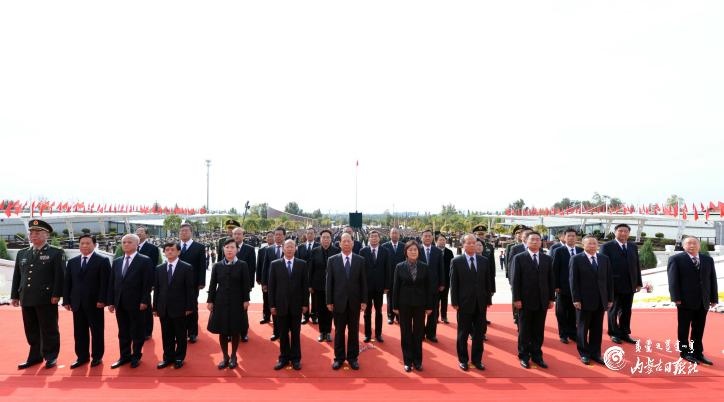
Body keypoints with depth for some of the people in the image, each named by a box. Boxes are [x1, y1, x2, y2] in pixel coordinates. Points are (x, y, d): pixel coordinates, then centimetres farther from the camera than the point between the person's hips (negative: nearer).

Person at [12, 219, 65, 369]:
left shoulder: (56, 253, -2)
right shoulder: (21, 254, 15)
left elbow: (60, 276, -8)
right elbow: (16, 276, 17)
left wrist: (56, 295, -15)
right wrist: (15, 296, 11)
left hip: (47, 299, -5)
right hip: (27, 299, 5)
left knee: (49, 330, 3)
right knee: (31, 331, 12)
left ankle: (51, 356, 13)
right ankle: (35, 356, 24)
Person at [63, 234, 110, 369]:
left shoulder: (102, 261, -4)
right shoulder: (72, 262, 12)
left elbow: (105, 282, -9)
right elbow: (67, 282, 11)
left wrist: (102, 300, -16)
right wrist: (66, 300, 3)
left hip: (94, 303, -4)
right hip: (77, 303, 4)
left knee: (97, 331, 5)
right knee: (79, 332, 9)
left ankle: (97, 356, 16)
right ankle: (82, 356, 19)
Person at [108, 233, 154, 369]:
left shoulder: (145, 261, -6)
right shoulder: (116, 262, 12)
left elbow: (148, 283, -10)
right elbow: (112, 283, 12)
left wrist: (144, 301, -15)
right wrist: (111, 302, 6)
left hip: (137, 303, -5)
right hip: (120, 303, 5)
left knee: (137, 332, 5)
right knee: (123, 332, 12)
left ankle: (136, 356, 18)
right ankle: (125, 356, 24)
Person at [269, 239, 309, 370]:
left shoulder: (302, 264, 0)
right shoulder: (275, 264, 0)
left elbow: (305, 285, 1)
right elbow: (271, 286, 1)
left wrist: (305, 304, -2)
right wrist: (272, 305, -3)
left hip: (296, 305, 0)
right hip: (281, 305, 0)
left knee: (295, 333, 8)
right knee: (283, 334, 9)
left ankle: (296, 358, 19)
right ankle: (284, 358, 21)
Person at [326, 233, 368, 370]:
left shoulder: (360, 260, 0)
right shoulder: (332, 260, -1)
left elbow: (363, 281, 1)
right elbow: (329, 282, 0)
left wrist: (364, 300, -2)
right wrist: (329, 301, -3)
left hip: (354, 301, 1)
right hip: (339, 301, 0)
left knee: (354, 331, 10)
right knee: (339, 331, 9)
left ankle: (353, 357, 23)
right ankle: (339, 358, 22)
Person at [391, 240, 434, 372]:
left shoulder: (425, 267, -1)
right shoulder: (400, 267, -3)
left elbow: (429, 287, 0)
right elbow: (395, 287, -2)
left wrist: (429, 306, -2)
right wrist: (395, 306, -3)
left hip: (420, 304, 1)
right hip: (404, 304, 0)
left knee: (418, 333, 8)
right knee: (406, 333, 7)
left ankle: (417, 361, 21)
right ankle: (407, 361, 19)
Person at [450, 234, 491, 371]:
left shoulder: (484, 261, 5)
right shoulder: (456, 261, -4)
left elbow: (487, 282, 8)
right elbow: (453, 284, -4)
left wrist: (488, 300, 5)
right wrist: (454, 302, -8)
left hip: (480, 303, 3)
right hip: (464, 303, -3)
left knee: (479, 334, 10)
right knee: (463, 334, 8)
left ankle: (477, 359, 24)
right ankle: (463, 360, 22)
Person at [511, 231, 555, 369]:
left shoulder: (547, 259, 7)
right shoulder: (519, 258, -3)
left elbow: (551, 279, 8)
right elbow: (515, 280, -6)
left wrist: (551, 298, 4)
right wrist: (516, 299, -11)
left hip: (542, 301, 3)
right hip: (525, 301, -3)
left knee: (539, 331, 9)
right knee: (524, 330, 7)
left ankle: (537, 355, 21)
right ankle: (524, 356, 19)